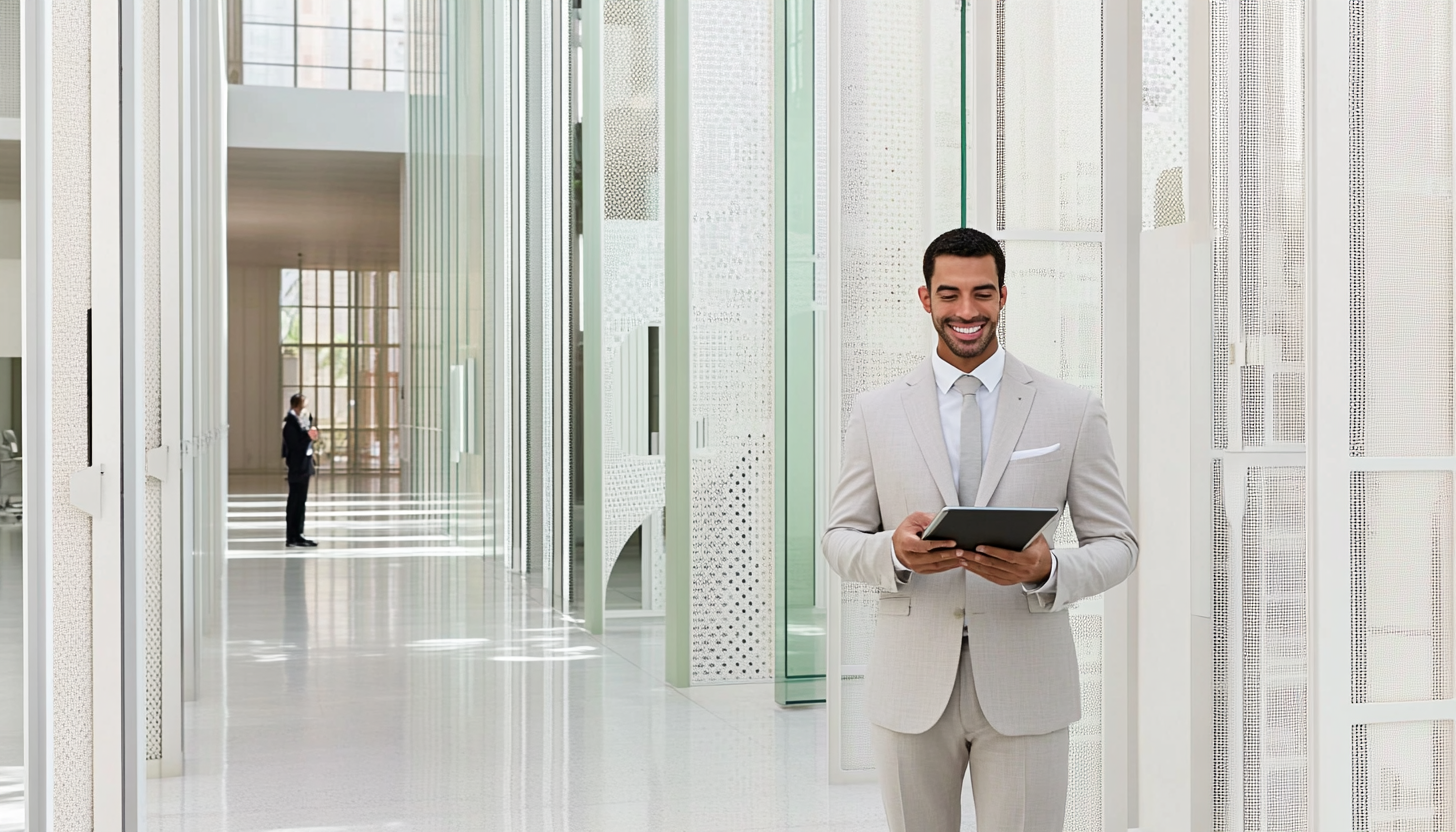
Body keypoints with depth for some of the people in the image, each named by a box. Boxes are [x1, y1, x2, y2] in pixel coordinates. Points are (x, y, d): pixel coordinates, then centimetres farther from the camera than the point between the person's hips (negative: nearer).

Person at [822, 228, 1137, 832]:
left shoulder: (1073, 412, 2)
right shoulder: (877, 412, 5)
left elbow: (1115, 545, 4)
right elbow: (840, 540, 7)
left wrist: (1046, 570, -18)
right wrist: (895, 552, -16)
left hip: (1024, 688, -1)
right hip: (912, 688, 1)